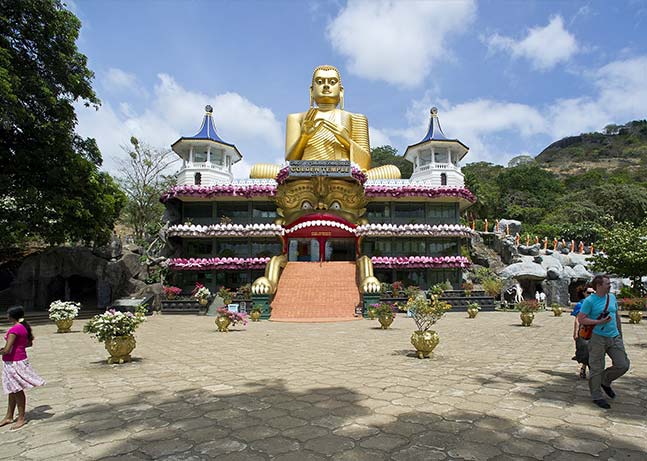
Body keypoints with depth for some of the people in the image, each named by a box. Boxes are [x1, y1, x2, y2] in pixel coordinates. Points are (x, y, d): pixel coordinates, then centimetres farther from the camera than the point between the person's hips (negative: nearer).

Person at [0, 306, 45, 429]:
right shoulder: (25, 327, 6)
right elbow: (29, 343, 16)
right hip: (20, 360, 9)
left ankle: (21, 418, 13)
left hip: (13, 362, -9)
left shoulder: (14, 329, -21)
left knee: (17, 390, 2)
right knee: (12, 390, 18)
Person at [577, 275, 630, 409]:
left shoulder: (612, 297, 9)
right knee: (597, 368, 1)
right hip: (598, 338, -6)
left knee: (623, 365, 3)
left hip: (614, 337, 6)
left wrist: (620, 334, 19)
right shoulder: (590, 301, -11)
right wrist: (599, 322, -21)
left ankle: (605, 381, 28)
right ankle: (597, 396, 14)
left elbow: (617, 316, 19)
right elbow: (580, 319, -13)